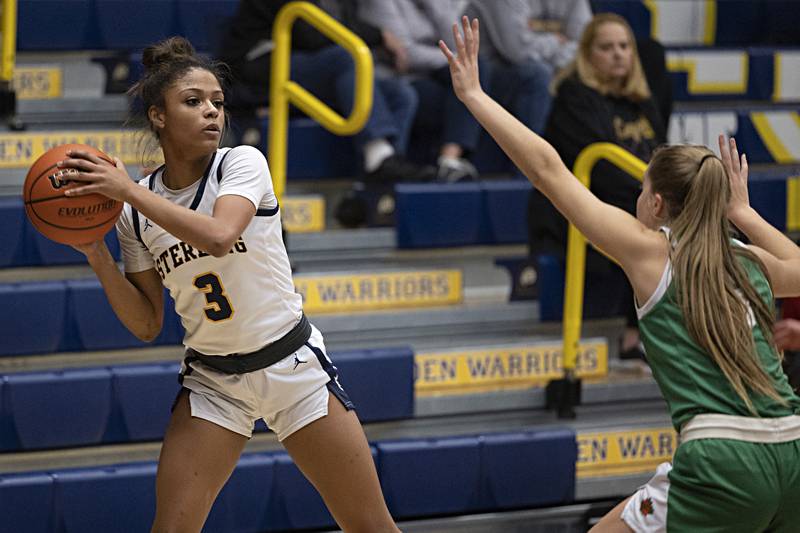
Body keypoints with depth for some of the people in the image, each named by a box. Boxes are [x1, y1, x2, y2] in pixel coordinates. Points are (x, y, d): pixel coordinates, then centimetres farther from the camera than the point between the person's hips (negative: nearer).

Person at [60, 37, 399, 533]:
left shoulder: (242, 163, -11)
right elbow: (147, 324, 2)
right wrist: (96, 253, -10)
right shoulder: (137, 210, -1)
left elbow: (219, 236, -32)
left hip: (292, 362, -2)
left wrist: (129, 191, -28)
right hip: (213, 379, 2)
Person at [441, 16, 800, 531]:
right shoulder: (749, 262, 18)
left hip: (723, 465, -6)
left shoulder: (652, 250, 4)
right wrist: (742, 211, 42)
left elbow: (546, 166, 4)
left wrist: (474, 94, 12)